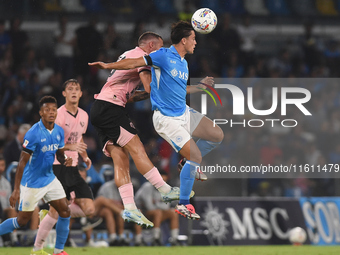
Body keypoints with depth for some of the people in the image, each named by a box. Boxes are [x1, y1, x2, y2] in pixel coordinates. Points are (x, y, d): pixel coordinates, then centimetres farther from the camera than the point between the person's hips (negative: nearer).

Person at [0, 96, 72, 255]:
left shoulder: (59, 131, 0)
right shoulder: (33, 133, -22)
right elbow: (22, 162, -21)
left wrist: (65, 160, -13)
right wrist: (16, 190, -24)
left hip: (49, 178, 7)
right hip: (32, 182, -7)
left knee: (65, 212, -1)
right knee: (22, 221, -3)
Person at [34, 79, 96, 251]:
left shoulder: (84, 116, 11)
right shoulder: (58, 115, -11)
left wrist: (85, 156, 10)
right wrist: (70, 146, -28)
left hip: (73, 168, 7)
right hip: (57, 167, -7)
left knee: (89, 210, -4)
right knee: (56, 210, -12)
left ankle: (48, 214, 14)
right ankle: (38, 247, 4)